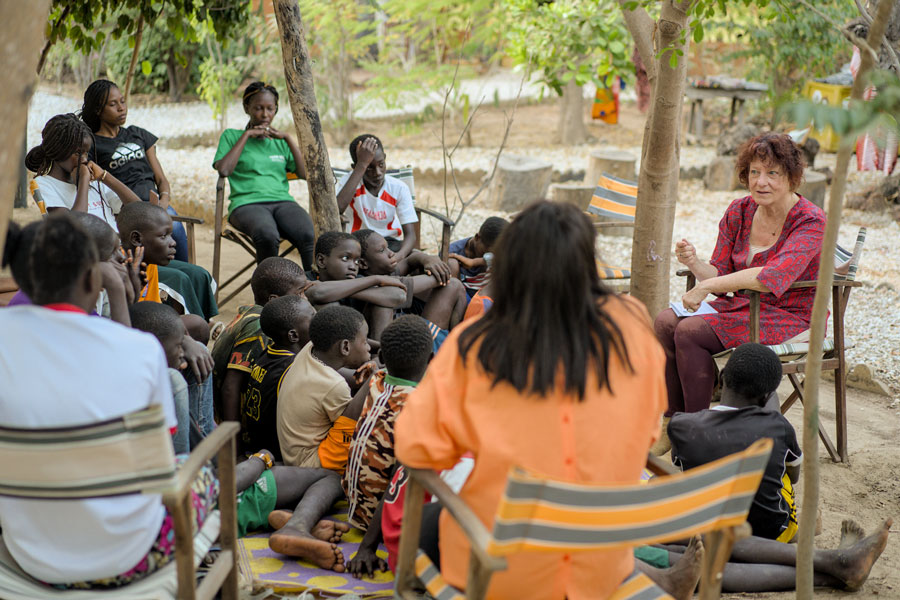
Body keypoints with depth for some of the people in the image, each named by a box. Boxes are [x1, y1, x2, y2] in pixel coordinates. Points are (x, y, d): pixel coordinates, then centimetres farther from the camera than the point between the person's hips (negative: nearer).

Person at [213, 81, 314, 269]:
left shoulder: (280, 142, 26)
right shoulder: (232, 136, 18)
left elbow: (306, 173, 13)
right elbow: (223, 170, -2)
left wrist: (288, 138, 9)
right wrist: (247, 135, 4)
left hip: (282, 200, 3)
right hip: (247, 203, -3)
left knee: (310, 236, -33)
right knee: (267, 236, -40)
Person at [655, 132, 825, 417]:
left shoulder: (810, 222, -16)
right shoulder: (739, 211, 4)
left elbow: (773, 278, -31)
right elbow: (720, 275, 5)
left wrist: (707, 286, -30)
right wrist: (694, 264, -18)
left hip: (790, 317, -7)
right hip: (743, 307, 7)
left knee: (690, 331, -24)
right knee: (666, 321, -15)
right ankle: (674, 419, -7)